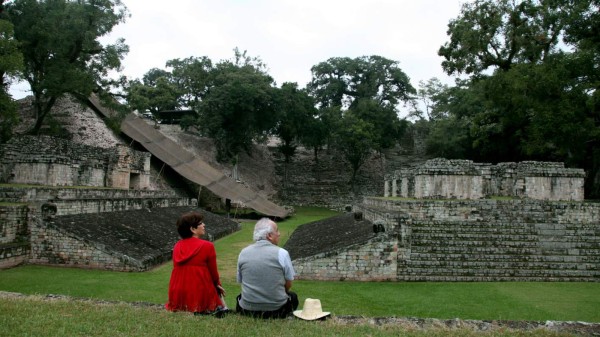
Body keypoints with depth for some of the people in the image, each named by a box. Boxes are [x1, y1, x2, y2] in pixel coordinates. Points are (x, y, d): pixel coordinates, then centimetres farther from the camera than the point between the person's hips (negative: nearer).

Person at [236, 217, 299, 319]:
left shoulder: (243, 253, -1)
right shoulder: (282, 253, -12)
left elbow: (240, 281, 9)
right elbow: (288, 285, -3)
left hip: (248, 309, 2)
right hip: (277, 309, -1)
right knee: (293, 296, 29)